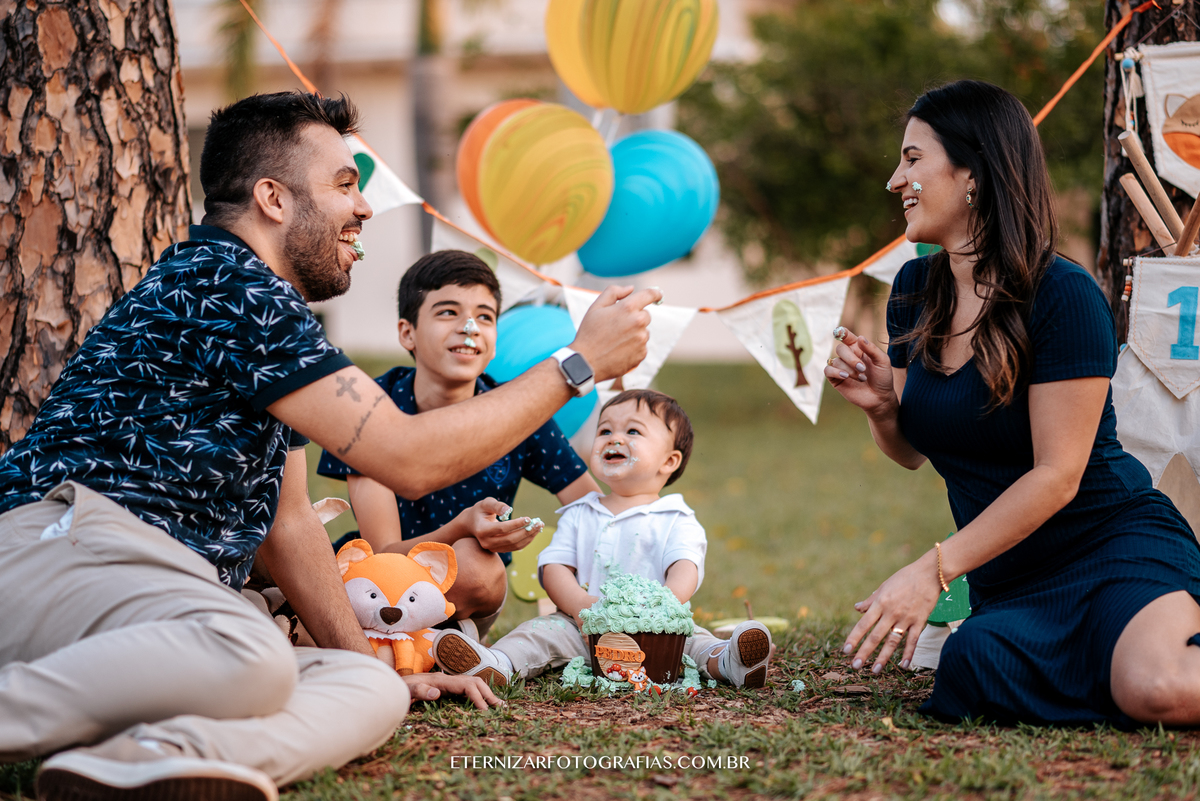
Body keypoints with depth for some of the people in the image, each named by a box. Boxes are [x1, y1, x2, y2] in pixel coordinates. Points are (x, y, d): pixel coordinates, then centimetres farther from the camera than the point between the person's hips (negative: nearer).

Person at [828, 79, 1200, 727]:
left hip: (1116, 542, -6)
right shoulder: (915, 291, 7)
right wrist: (880, 405, -7)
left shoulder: (1063, 296, -15)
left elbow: (1058, 476, -18)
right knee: (972, 668, -30)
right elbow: (912, 452, 16)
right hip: (1011, 582, 6)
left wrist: (934, 569, -21)